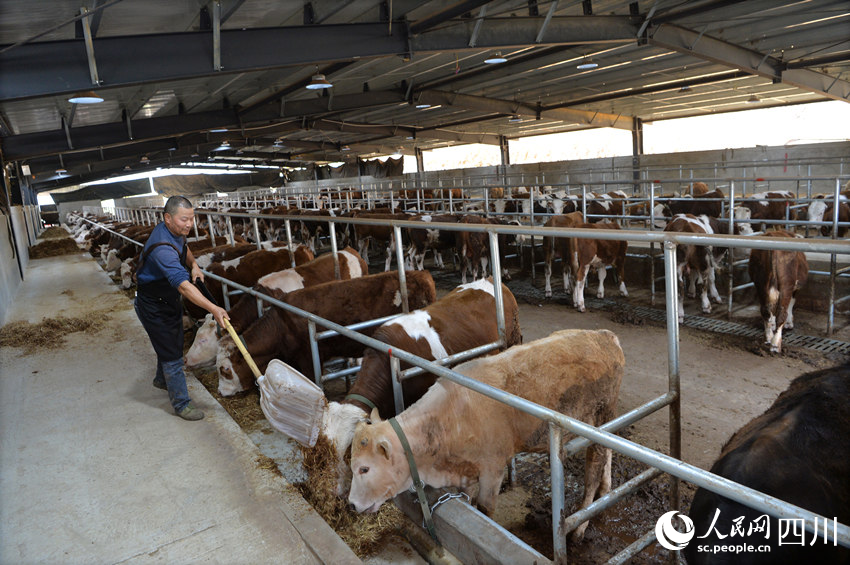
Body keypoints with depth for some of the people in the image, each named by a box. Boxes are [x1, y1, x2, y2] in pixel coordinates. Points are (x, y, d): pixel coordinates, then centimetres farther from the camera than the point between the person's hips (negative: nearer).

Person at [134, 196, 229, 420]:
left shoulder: (175, 231, -7)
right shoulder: (162, 248, -37)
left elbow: (184, 248, 18)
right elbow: (184, 286, -46)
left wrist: (193, 264, -2)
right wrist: (212, 308, -53)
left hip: (170, 301, 10)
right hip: (154, 307, -9)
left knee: (172, 344, 27)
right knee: (172, 355, -2)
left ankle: (162, 379, 52)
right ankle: (181, 404, 11)